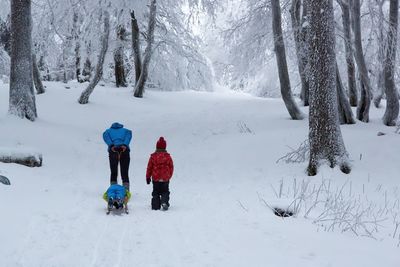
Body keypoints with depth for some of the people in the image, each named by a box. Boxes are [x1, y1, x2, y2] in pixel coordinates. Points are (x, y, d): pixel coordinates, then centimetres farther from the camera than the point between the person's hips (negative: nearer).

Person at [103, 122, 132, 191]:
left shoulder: (108, 131, 29)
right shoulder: (125, 130, 29)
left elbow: (105, 135, 5)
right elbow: (129, 134, 5)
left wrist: (111, 145, -10)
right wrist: (125, 145, -11)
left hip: (113, 150, 0)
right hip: (125, 150, 0)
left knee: (113, 172, 7)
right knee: (125, 172, 4)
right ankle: (126, 190, -7)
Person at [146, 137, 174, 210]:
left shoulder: (153, 156, -5)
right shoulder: (168, 156, -3)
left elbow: (149, 167, 0)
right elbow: (171, 167, 4)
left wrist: (148, 177, 11)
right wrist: (169, 176, 18)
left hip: (155, 179, 0)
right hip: (165, 179, 0)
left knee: (156, 192, 11)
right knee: (165, 192, 9)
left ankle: (156, 205, 6)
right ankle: (164, 202, -13)